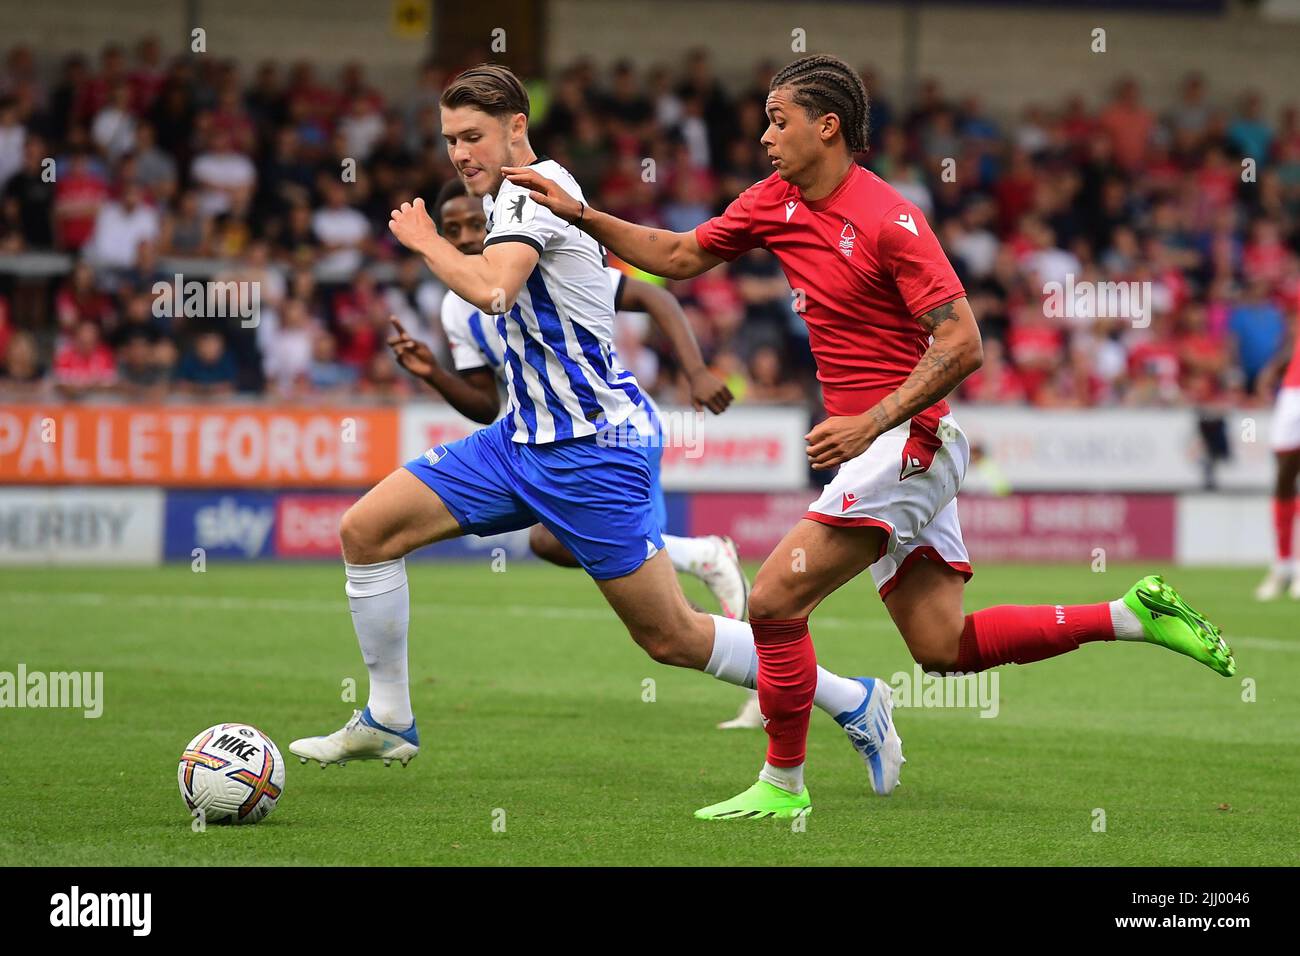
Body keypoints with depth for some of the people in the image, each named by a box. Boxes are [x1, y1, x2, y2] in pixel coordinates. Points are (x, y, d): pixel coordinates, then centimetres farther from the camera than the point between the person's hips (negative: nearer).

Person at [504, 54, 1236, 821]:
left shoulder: (888, 220, -17)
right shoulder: (775, 202, 8)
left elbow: (962, 346, -20)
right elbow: (678, 257, 18)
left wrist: (870, 424, -26)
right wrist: (581, 215, 8)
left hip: (908, 441, -9)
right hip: (885, 450, 9)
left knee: (775, 601, -11)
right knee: (942, 646, 7)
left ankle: (783, 785, 2)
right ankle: (1133, 615, 14)